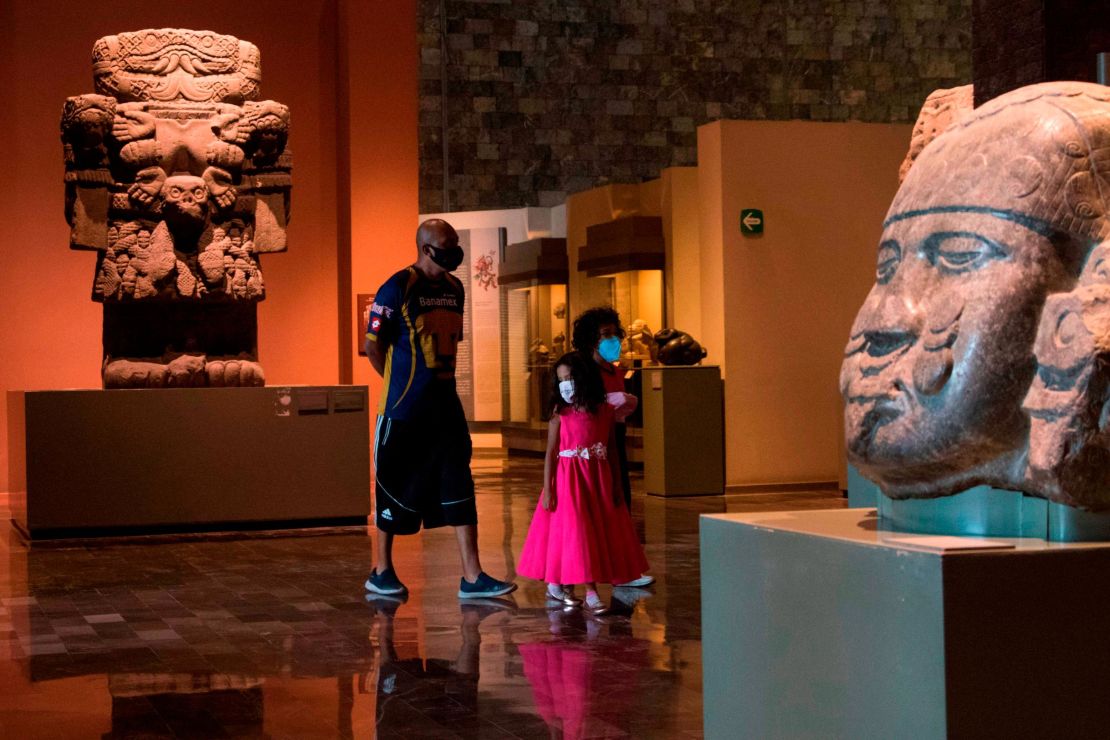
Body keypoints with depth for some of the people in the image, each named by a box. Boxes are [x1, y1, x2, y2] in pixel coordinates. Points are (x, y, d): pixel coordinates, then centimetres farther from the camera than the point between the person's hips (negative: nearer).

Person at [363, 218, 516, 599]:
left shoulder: (454, 288, 11)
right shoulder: (398, 288, -10)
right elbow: (373, 345, -8)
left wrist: (439, 382, 13)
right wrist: (402, 384, 1)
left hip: (445, 406, 6)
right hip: (404, 409, -6)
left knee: (459, 485, 1)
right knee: (396, 487, 4)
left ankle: (472, 577, 2)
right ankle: (381, 572, 19)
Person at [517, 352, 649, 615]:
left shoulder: (605, 411, 3)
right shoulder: (560, 413, -4)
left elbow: (611, 453, 8)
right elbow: (551, 453, -5)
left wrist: (617, 486, 6)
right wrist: (547, 490, -10)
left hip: (598, 479, 4)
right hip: (568, 479, -4)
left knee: (602, 532, 7)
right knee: (576, 531, -6)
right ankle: (590, 592, -3)